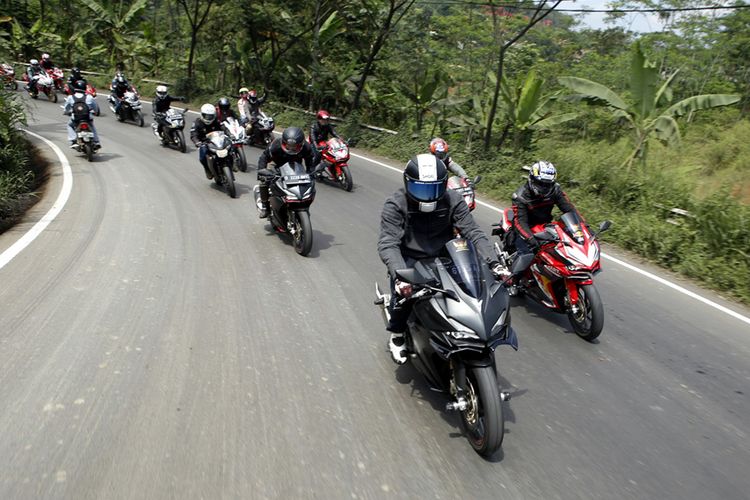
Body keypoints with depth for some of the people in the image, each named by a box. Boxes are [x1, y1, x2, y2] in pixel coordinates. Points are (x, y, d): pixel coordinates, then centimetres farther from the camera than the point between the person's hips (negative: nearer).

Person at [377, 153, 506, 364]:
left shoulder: (452, 201, -5)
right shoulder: (396, 204, -14)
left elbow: (474, 232, -10)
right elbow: (387, 244, -25)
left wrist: (494, 263, -26)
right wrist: (399, 275, -43)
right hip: (410, 260, -3)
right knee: (403, 293, -29)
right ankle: (396, 335, 3)